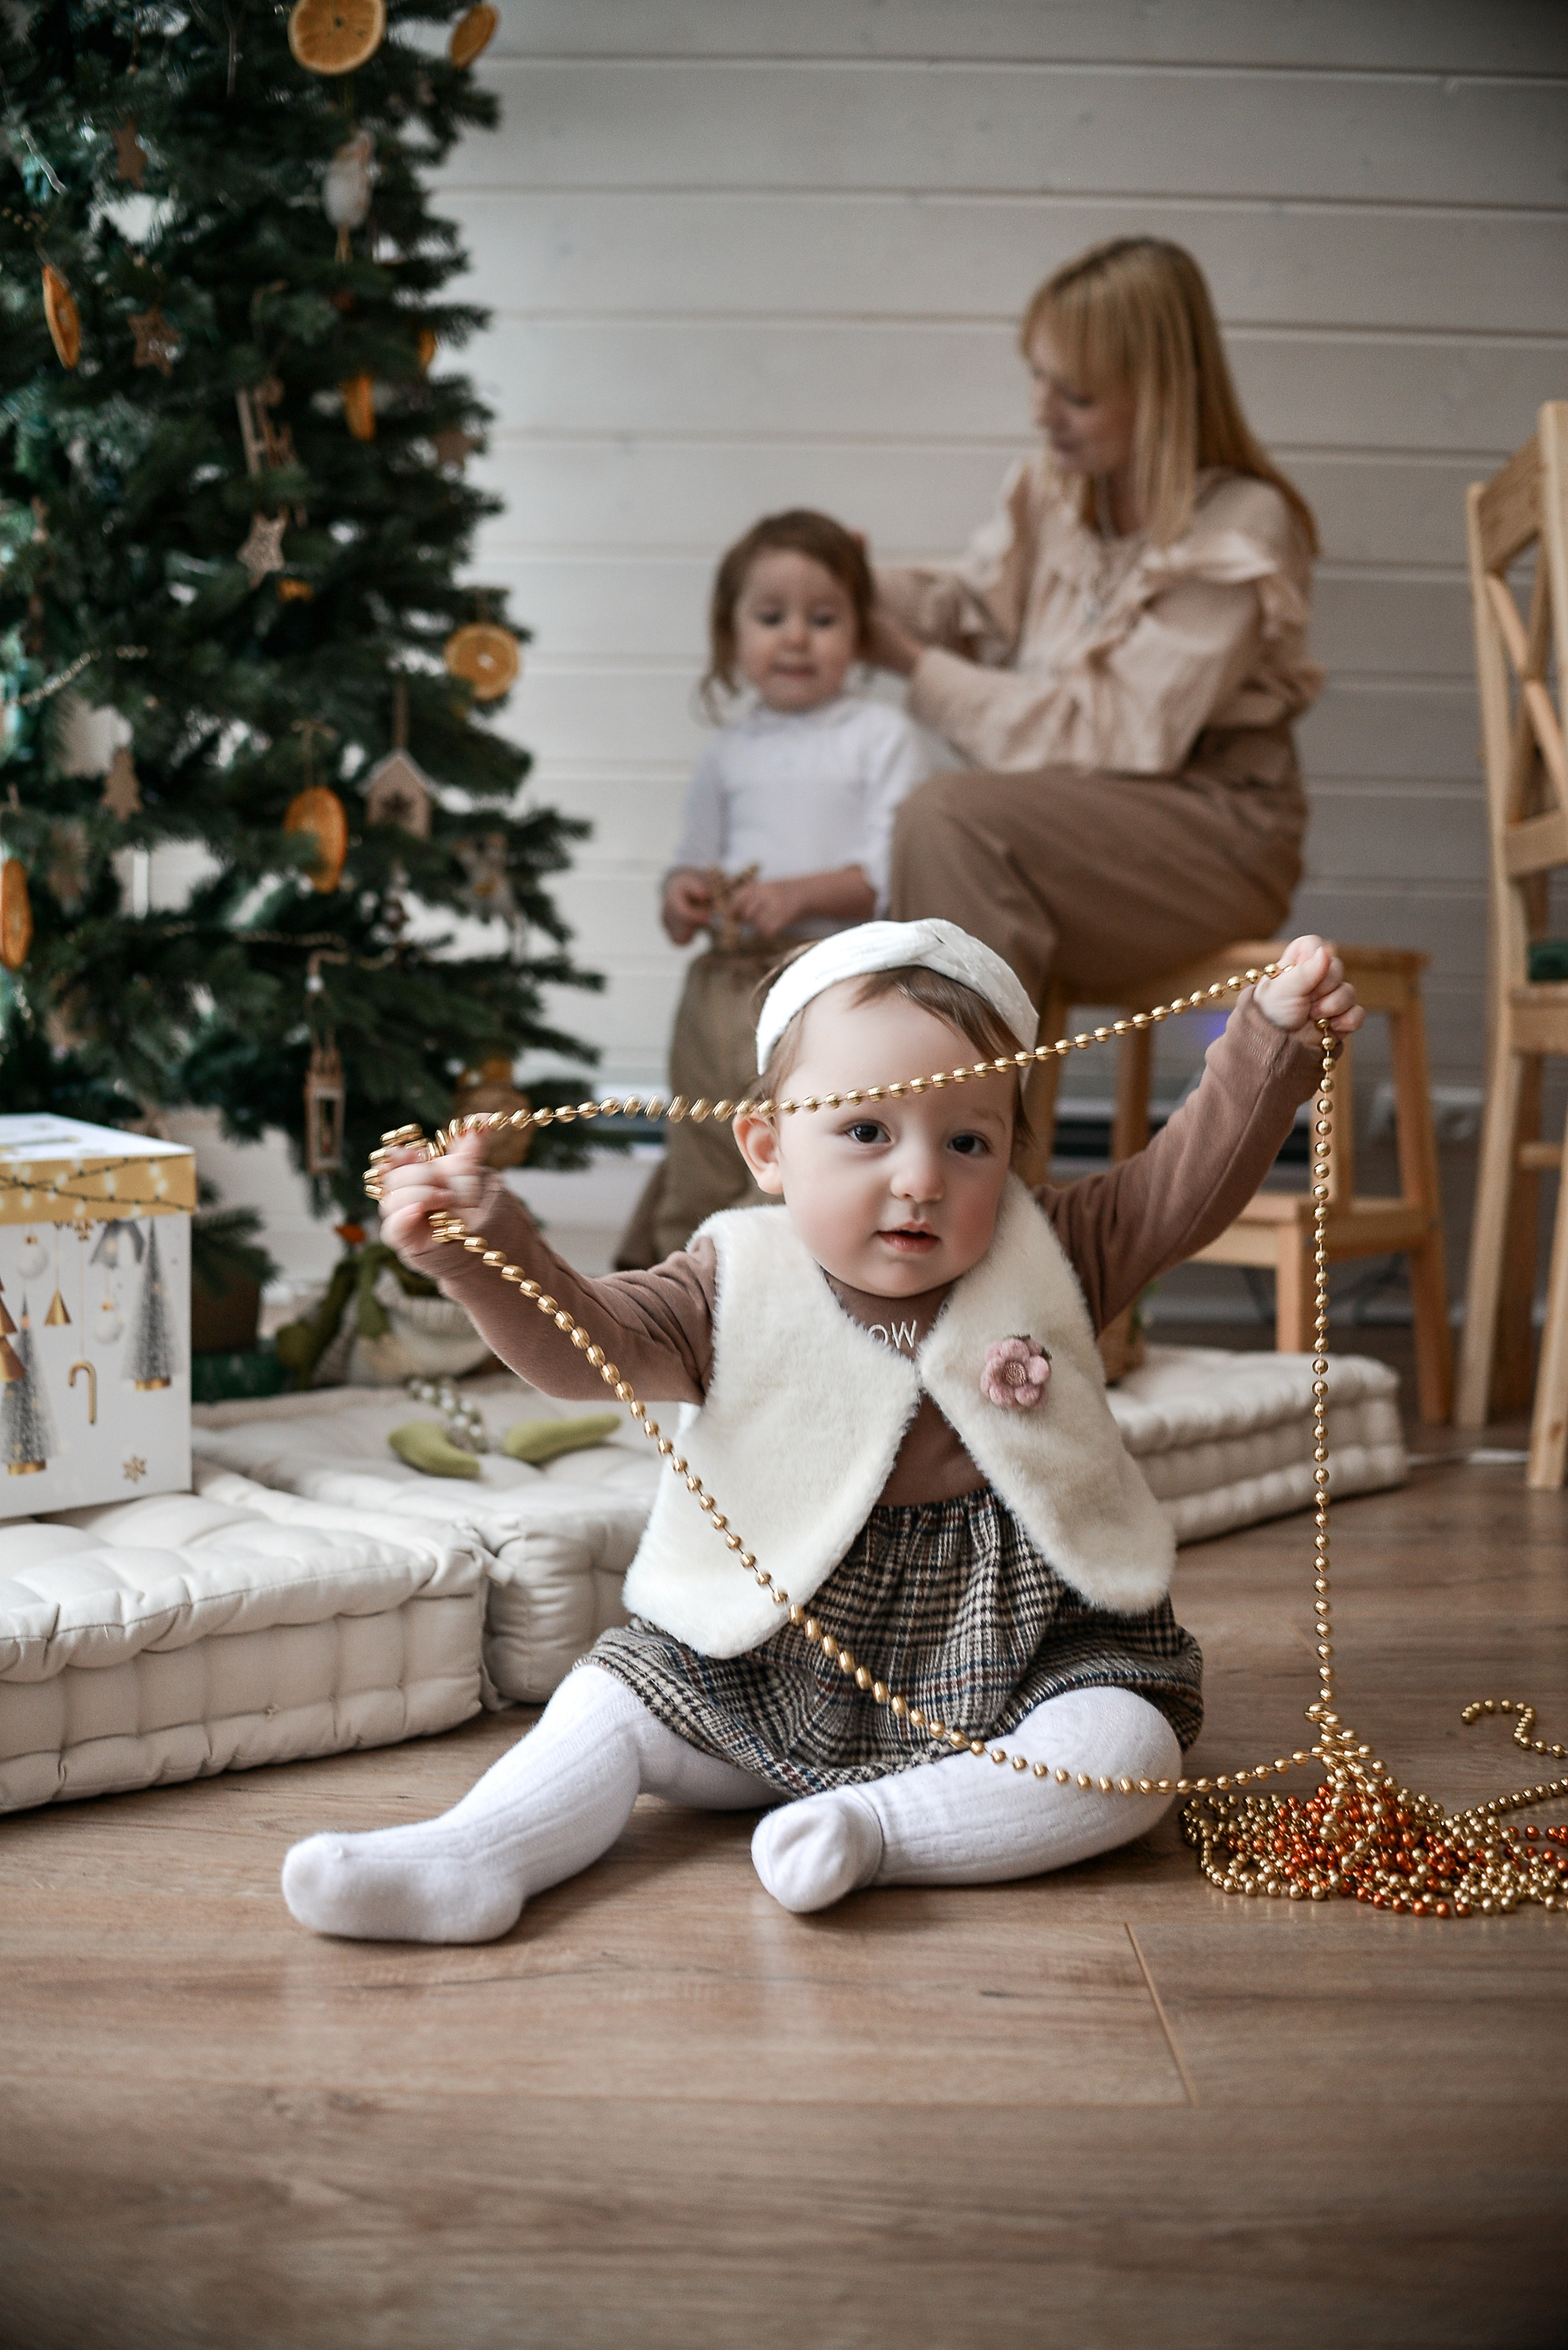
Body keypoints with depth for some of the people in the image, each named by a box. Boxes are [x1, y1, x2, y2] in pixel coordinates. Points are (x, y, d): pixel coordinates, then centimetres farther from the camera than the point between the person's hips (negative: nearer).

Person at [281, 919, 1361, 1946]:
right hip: (768, 1658, 1)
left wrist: (1276, 1034, -20)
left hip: (1008, 1650, 0)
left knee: (1131, 1756, -24)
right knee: (613, 1702, -8)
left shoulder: (1050, 1259, -3)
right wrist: (484, 1243, -33)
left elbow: (1196, 1175, -8)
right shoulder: (739, 1286, -6)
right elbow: (588, 1339, -16)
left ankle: (876, 1826, -29)